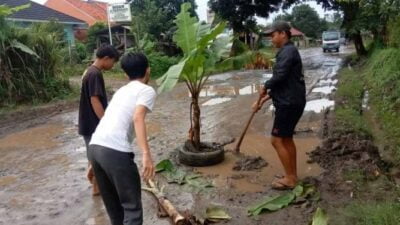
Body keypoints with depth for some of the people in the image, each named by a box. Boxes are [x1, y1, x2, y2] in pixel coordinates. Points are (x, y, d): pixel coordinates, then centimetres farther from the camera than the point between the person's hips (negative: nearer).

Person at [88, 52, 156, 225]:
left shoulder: (121, 91, 27)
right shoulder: (147, 90, 3)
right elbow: (137, 118, -16)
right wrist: (146, 154, -25)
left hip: (94, 147, 8)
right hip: (115, 151, -8)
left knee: (113, 205, 22)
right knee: (132, 207, 3)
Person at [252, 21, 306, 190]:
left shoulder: (288, 51, -13)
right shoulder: (286, 52, 18)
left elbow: (279, 76, -25)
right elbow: (281, 83, 20)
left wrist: (265, 87, -6)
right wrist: (263, 100, 16)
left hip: (289, 103, -10)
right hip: (290, 102, 10)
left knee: (277, 140, -4)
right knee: (287, 138, 17)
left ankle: (289, 179, 5)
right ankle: (292, 175, 26)